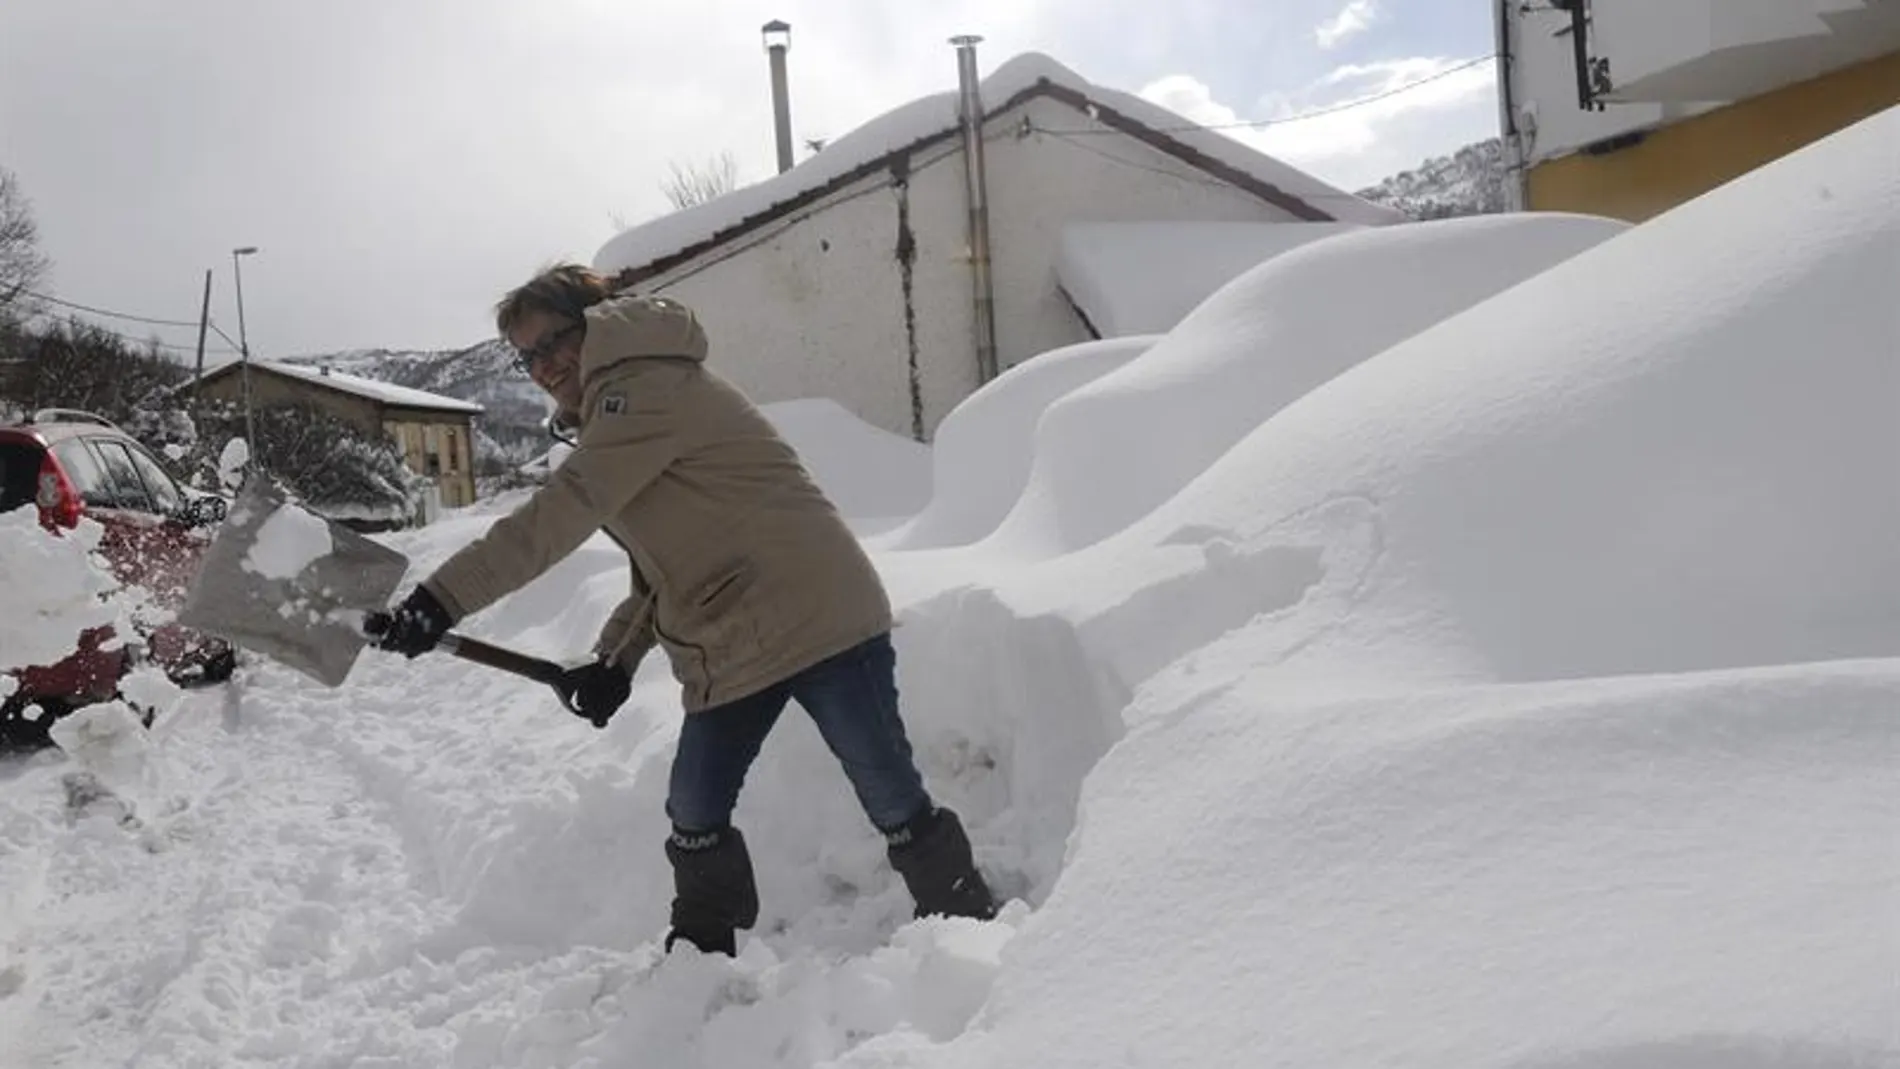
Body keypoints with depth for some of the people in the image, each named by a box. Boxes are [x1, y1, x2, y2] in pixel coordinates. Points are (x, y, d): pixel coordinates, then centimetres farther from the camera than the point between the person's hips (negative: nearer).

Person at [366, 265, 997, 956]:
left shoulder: (651, 385, -13)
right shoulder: (614, 423, 20)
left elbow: (556, 515, -24)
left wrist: (442, 600, -27)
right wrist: (615, 660, 8)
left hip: (816, 615, -10)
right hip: (726, 655, 10)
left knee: (890, 794, 0)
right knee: (693, 817, 10)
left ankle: (967, 925, 17)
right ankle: (705, 955, 27)